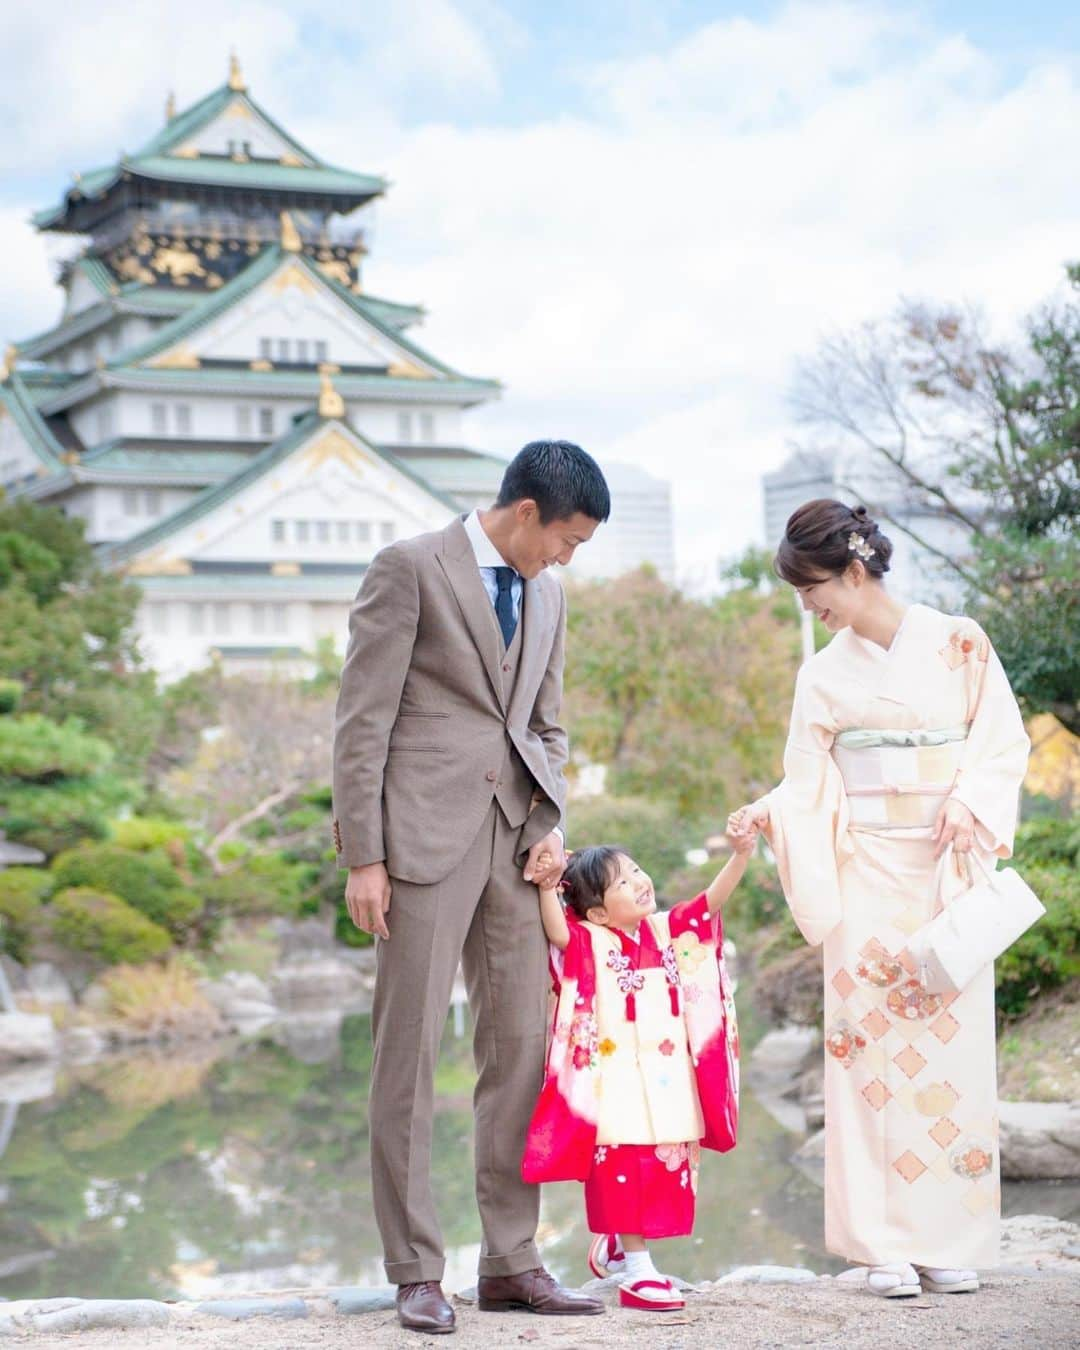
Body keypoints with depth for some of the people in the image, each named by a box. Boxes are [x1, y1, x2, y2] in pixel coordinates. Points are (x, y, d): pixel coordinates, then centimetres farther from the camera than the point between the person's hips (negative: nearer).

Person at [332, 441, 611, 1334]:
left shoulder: (547, 594, 16)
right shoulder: (410, 569, -5)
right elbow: (363, 720, -8)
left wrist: (552, 822, 6)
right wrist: (363, 856, -12)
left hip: (512, 836, 7)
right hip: (425, 832, -6)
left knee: (522, 1046, 5)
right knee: (409, 1049, -3)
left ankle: (512, 1261, 13)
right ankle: (416, 1274, 4)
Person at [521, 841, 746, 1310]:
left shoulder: (667, 930, 8)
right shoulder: (591, 942, -7)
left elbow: (711, 902, 4)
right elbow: (558, 933, -24)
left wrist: (740, 855, -7)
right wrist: (547, 887, -32)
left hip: (669, 1083, 6)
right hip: (618, 1086, -6)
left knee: (666, 1167, 12)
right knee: (625, 1167, -5)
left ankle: (615, 1245, 31)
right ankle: (635, 1270, 3)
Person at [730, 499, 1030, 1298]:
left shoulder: (957, 645, 1)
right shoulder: (825, 674, 9)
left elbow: (1005, 741, 3)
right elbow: (810, 786, 7)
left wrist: (969, 802, -14)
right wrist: (766, 814, -12)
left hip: (948, 872, -2)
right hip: (867, 880, 2)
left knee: (950, 1040, -3)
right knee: (872, 1040, -4)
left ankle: (952, 1241, 5)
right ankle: (886, 1246, 0)